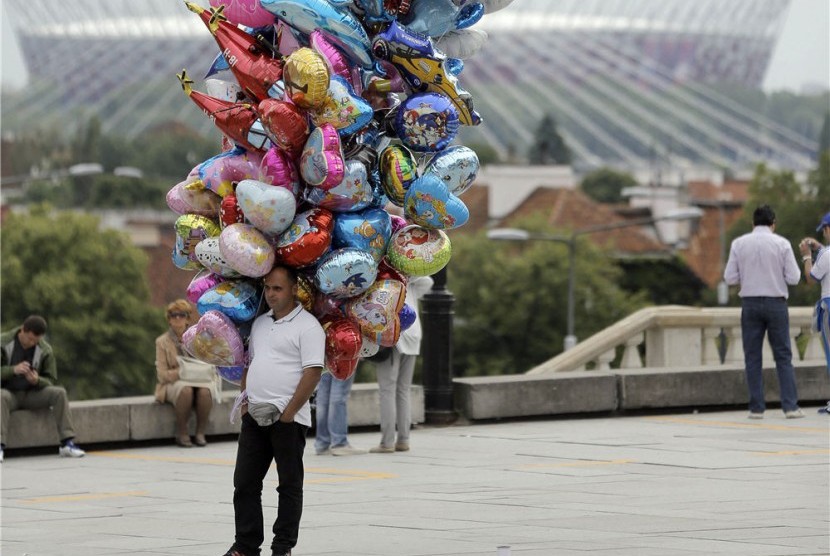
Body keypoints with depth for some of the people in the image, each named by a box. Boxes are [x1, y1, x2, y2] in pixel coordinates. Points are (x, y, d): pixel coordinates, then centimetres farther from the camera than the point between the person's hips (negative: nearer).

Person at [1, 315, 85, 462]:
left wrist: (37, 380, -24)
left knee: (59, 393, -23)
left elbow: (51, 381, 0)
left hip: (32, 393, 3)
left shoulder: (45, 350, -5)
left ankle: (67, 443, -27)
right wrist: (13, 370, -31)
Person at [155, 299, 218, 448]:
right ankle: (182, 434, -22)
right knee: (186, 390, -37)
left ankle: (200, 432, -18)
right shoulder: (162, 342, 5)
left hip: (199, 380, 2)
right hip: (173, 384, -1)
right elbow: (162, 375, -2)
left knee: (205, 391, -35)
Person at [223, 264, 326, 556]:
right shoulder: (260, 323, 16)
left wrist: (288, 413, -16)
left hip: (288, 419, -7)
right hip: (255, 416, 7)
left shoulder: (307, 326, -8)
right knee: (245, 482, 6)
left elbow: (313, 373, -15)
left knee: (289, 485, 2)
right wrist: (245, 399, 9)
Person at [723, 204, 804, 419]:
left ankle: (756, 408, 2)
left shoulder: (739, 244, 1)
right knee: (783, 357, 3)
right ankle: (790, 406, -4)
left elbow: (730, 278, 0)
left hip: (750, 303, 1)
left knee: (752, 357, 6)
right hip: (776, 303, -1)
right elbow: (793, 278, -4)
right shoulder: (782, 244, -3)